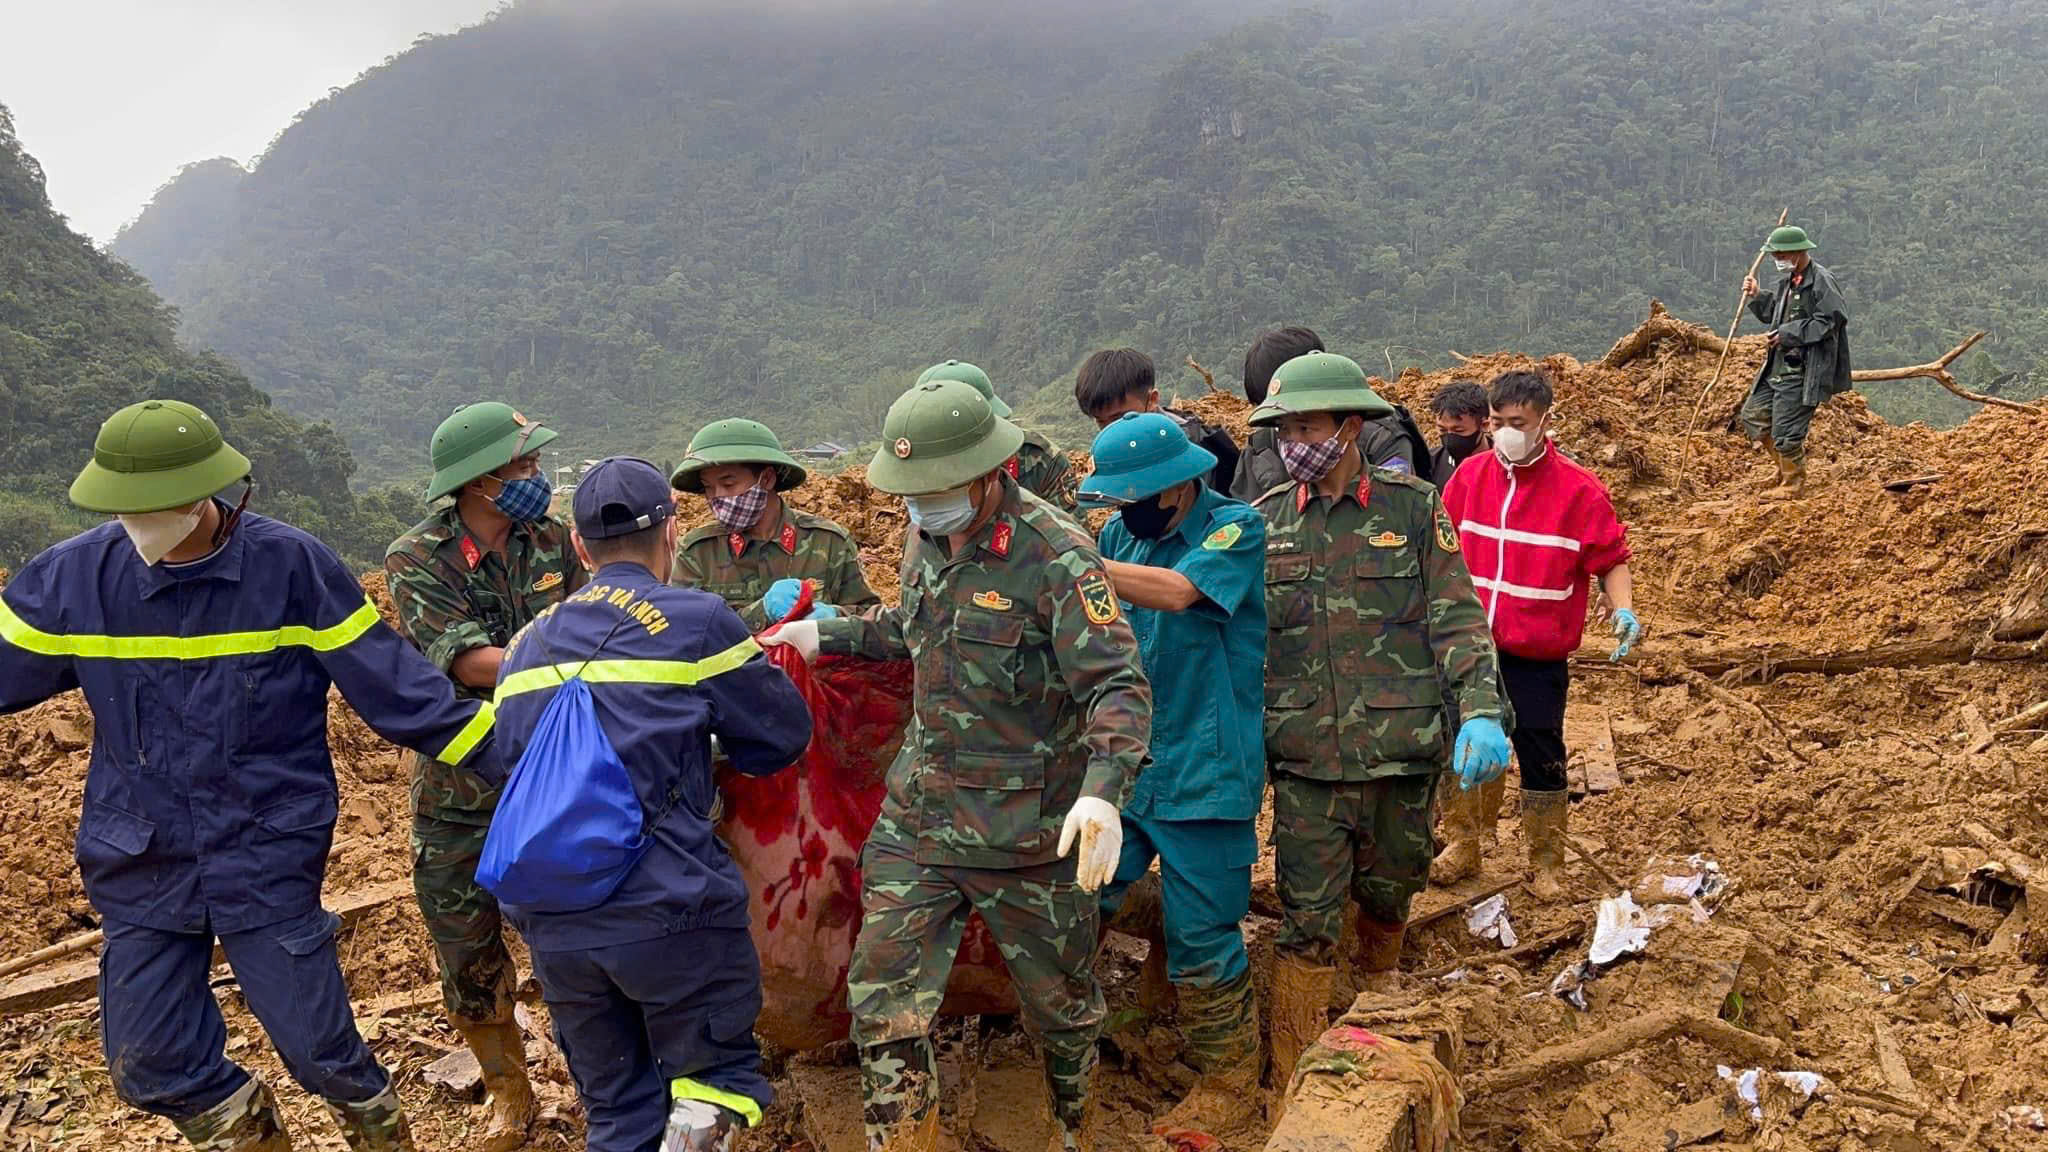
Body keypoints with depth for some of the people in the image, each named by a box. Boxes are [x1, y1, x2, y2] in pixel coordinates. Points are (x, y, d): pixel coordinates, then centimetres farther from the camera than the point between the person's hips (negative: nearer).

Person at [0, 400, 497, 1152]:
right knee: (150, 1063, 11)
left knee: (316, 1045, 3)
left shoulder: (293, 567, -13)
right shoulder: (73, 576, -6)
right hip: (140, 865, 4)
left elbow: (393, 686, -10)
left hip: (270, 857, -3)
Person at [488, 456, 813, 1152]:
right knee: (718, 1073, 11)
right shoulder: (696, 620, -2)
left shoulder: (528, 643, 14)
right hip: (667, 910, -5)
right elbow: (784, 735, 3)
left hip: (550, 922, 5)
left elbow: (506, 760, 19)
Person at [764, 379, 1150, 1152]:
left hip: (1028, 830, -5)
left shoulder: (1056, 554, -18)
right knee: (882, 998, 1)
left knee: (1058, 999, 15)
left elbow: (1120, 686, -23)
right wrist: (828, 636, 19)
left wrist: (1103, 791, -39)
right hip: (918, 817, 5)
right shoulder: (926, 536, 4)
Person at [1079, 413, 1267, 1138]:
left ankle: (1230, 1085, 23)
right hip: (1123, 761, 6)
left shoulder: (1235, 528, -11)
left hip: (1201, 772, -5)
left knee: (1201, 938, 3)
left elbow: (1176, 591, -29)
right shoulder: (1123, 532, 6)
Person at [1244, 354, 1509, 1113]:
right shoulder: (1265, 522, 4)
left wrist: (1481, 711, -17)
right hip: (1305, 766, 0)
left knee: (1388, 894, 19)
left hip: (1402, 758, 0)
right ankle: (1293, 1090, 12)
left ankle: (1377, 980, 49)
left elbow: (1457, 620, -4)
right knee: (1306, 925, 1)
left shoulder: (1413, 509, -1)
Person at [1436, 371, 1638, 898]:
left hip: (1538, 657, -3)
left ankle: (1546, 863, 22)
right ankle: (1462, 845, 27)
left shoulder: (1579, 489, -9)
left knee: (1541, 758, 5)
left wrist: (1622, 608, -19)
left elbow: (1611, 558, -3)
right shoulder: (1470, 476, 1)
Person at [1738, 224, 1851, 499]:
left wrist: (1790, 333, -19)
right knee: (1753, 414, 13)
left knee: (1786, 430, -6)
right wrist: (1757, 297, 10)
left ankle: (1792, 483, 11)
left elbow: (1831, 321, -20)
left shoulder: (1822, 281, -14)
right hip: (1777, 366, 10)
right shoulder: (1786, 281, 14)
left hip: (1803, 371, -10)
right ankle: (1788, 460, 28)